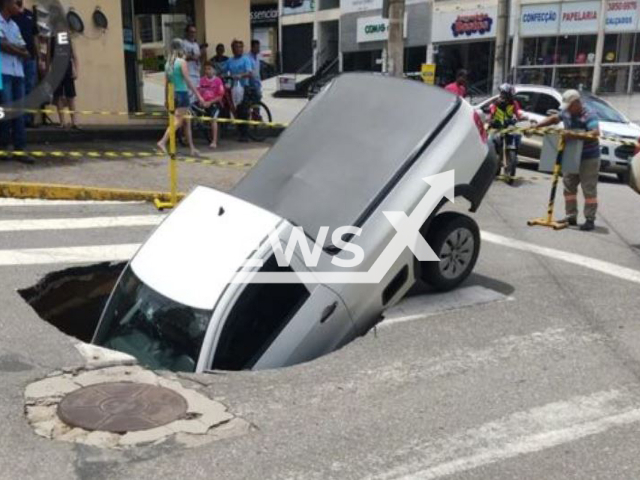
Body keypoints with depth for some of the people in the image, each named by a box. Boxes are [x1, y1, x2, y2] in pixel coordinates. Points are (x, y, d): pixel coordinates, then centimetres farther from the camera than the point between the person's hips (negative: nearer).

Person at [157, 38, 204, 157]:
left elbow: (166, 83, 11)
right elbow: (188, 81, -13)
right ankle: (163, 141, -18)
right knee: (178, 121, -6)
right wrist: (198, 95, -11)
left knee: (187, 122, 14)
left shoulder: (168, 63, 10)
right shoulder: (182, 62, -9)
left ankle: (192, 148, 17)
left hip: (173, 94, 7)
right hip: (182, 94, -7)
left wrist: (167, 99, 18)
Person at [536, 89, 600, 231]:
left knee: (589, 189, -3)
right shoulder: (566, 113, 3)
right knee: (569, 186, 11)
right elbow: (554, 119, 21)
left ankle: (590, 220, 2)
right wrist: (537, 126, 11)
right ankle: (571, 217, 21)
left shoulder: (589, 116, -19)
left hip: (589, 158, -8)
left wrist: (574, 135, -42)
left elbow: (595, 133, -33)